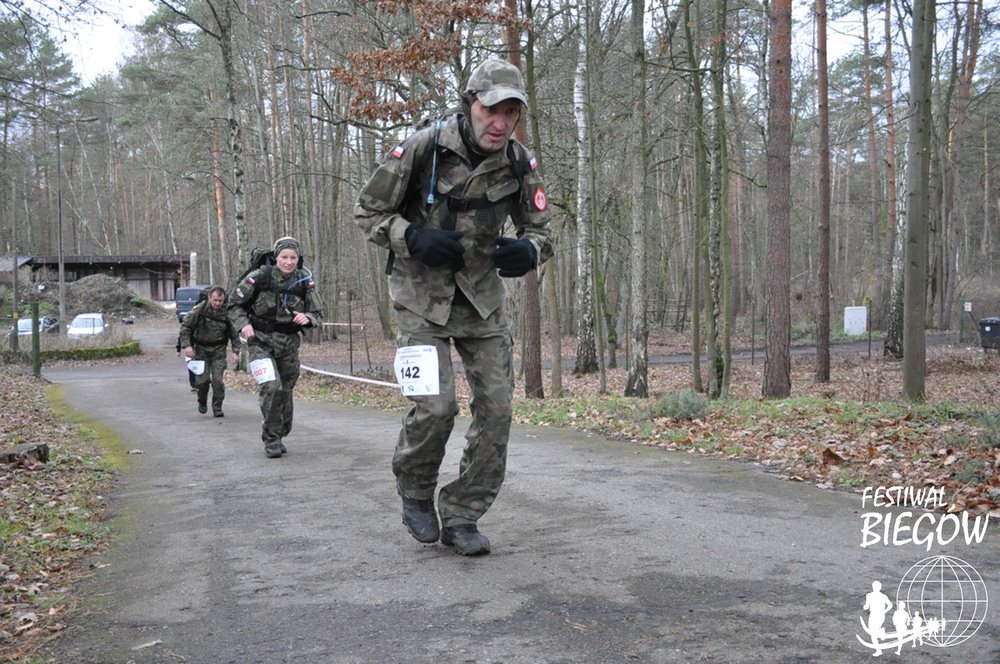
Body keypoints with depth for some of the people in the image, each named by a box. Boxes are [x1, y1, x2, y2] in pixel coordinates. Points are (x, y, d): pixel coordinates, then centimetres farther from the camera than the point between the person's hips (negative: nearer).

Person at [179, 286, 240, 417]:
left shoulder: (227, 313, -9)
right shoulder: (199, 310, -13)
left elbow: (234, 334, 0)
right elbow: (185, 326, -5)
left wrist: (235, 351, -6)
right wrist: (186, 345, -14)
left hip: (219, 350, 1)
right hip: (201, 349, -1)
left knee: (218, 379, -8)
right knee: (202, 379, -4)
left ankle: (217, 408, 7)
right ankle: (202, 402, 24)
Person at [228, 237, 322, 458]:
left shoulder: (305, 282, -5)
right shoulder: (260, 277, -13)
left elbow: (318, 313, 4)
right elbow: (234, 303, -1)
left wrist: (307, 318, -18)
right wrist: (243, 325, -16)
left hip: (289, 344, 3)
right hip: (261, 341, -3)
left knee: (285, 391, 11)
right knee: (271, 387, -21)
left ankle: (279, 436, 32)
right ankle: (271, 439, -7)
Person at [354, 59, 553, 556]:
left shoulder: (519, 164, -6)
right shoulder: (422, 149, -16)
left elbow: (539, 230, 4)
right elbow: (367, 212, -6)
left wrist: (528, 250, -21)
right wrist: (414, 238, -25)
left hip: (481, 295, 4)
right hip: (421, 294, -4)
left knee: (496, 408, -2)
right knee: (435, 405, -16)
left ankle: (461, 517, 13)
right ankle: (414, 488, 16)